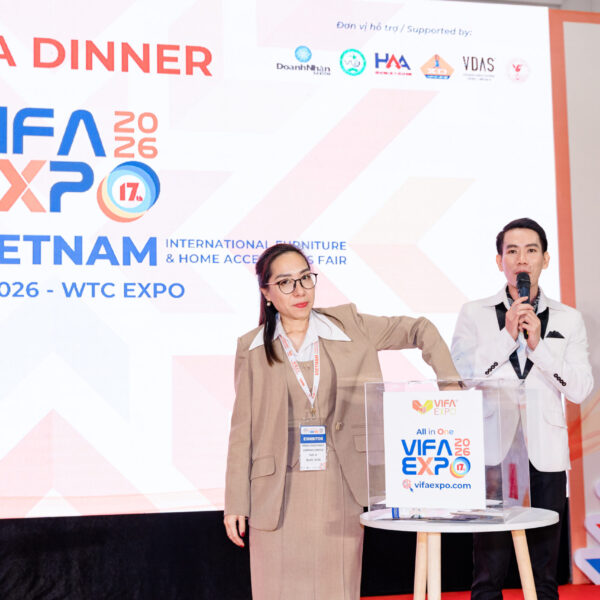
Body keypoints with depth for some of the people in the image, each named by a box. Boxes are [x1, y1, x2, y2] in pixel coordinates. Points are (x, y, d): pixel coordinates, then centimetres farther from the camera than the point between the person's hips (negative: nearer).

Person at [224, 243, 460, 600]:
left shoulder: (349, 327, 5)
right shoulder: (252, 349, 4)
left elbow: (419, 330, 9)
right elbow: (243, 427, 3)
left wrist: (453, 388, -5)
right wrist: (236, 503, 0)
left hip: (341, 489, 1)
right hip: (280, 492, -1)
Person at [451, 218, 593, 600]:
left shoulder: (568, 320, 8)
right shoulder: (475, 314, 6)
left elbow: (581, 390, -1)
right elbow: (459, 376, -6)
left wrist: (537, 344, -11)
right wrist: (507, 336, -10)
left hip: (546, 456, 1)